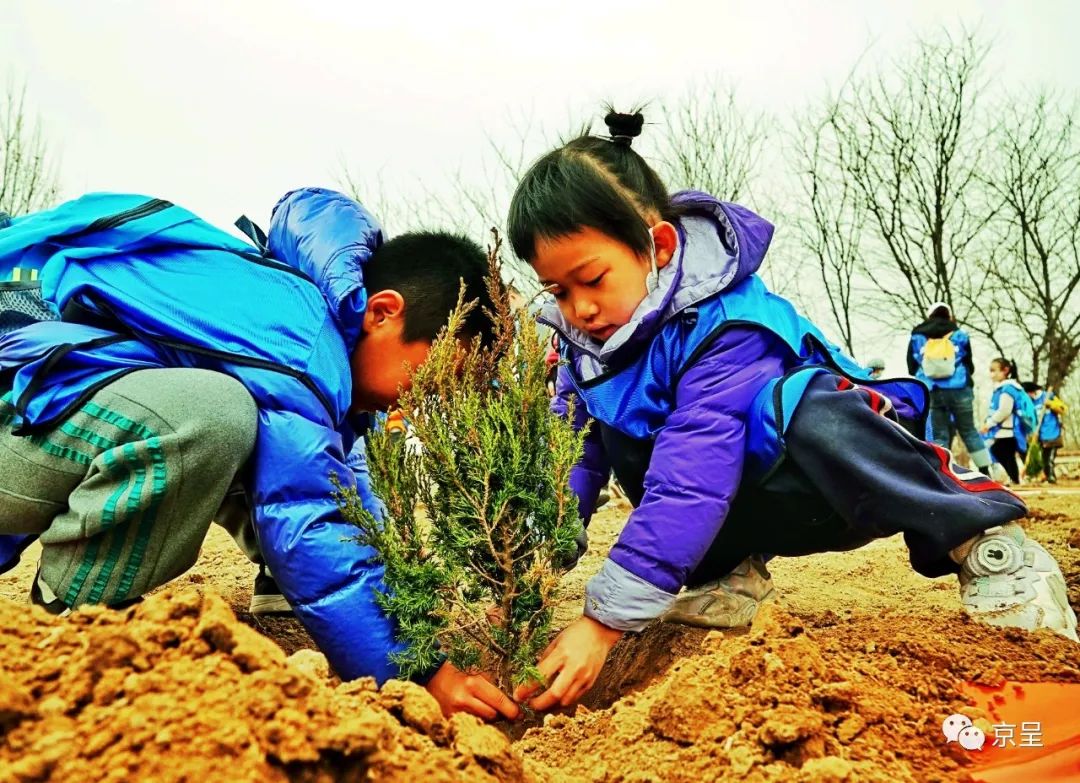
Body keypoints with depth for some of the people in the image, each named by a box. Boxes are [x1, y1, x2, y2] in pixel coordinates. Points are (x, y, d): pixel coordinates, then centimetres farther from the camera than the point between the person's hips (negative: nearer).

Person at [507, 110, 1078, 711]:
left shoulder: (725, 327, -29)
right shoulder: (584, 344, -6)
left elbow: (690, 480, -37)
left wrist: (605, 621, -40)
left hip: (821, 496, -6)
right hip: (742, 514, 6)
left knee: (797, 412, -41)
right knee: (609, 422, -17)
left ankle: (977, 532, -18)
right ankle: (724, 569, -4)